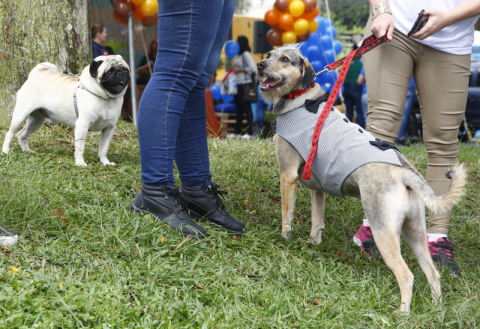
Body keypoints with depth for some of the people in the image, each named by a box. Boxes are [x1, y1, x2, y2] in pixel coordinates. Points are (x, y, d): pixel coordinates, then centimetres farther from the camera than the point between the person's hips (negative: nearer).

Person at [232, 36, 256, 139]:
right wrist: (234, 69, 8)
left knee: (247, 108, -8)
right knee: (239, 109, 12)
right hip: (238, 85, 10)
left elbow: (253, 68, -18)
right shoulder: (240, 55, 19)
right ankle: (237, 132, 16)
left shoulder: (246, 54, -9)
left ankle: (250, 133, -7)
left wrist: (239, 70, -14)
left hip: (245, 84, -10)